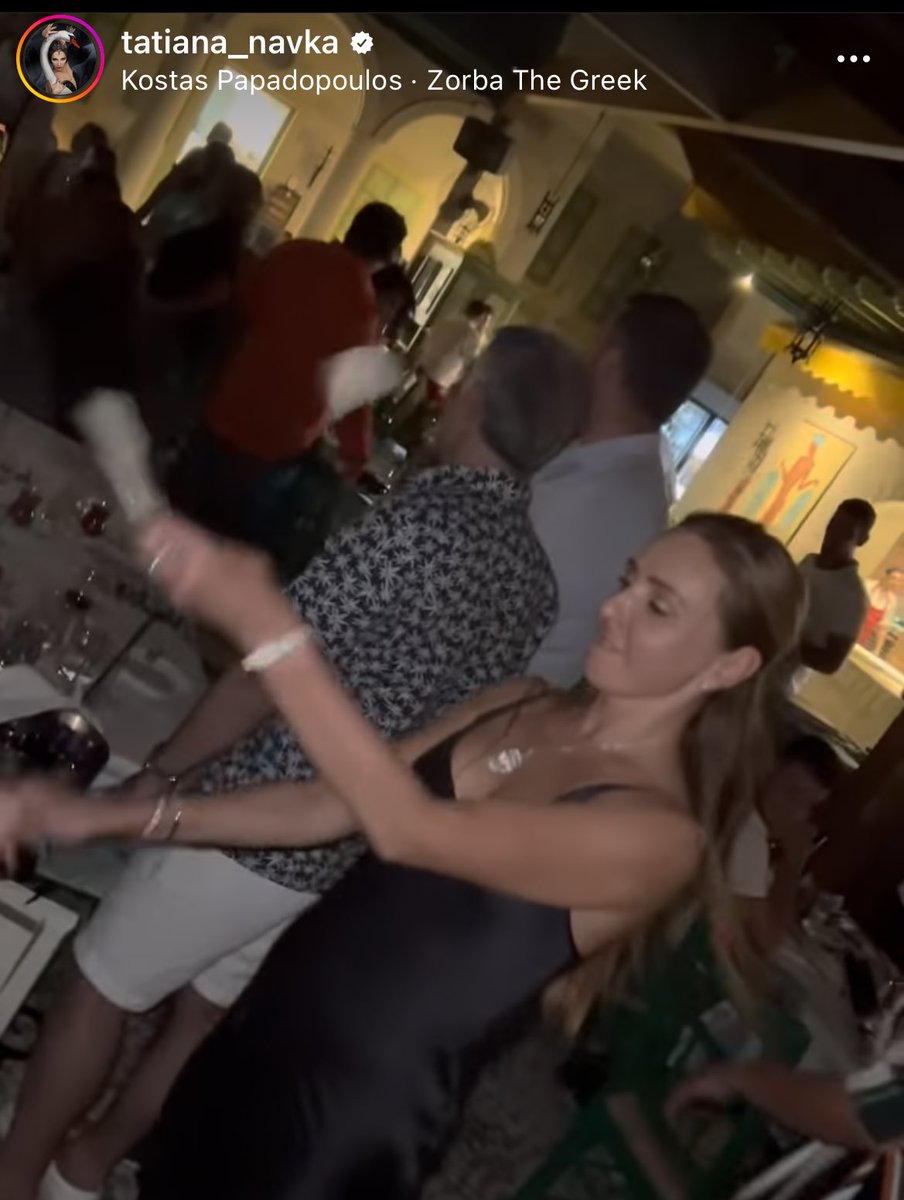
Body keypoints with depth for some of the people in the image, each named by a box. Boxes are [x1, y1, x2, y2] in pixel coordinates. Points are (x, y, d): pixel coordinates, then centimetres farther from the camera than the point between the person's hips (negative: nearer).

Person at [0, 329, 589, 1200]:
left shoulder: (422, 519, -23)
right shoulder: (537, 582, 0)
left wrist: (158, 774, -7)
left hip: (257, 823, -7)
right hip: (351, 851, 7)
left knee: (97, 989, 14)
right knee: (202, 1011, 25)